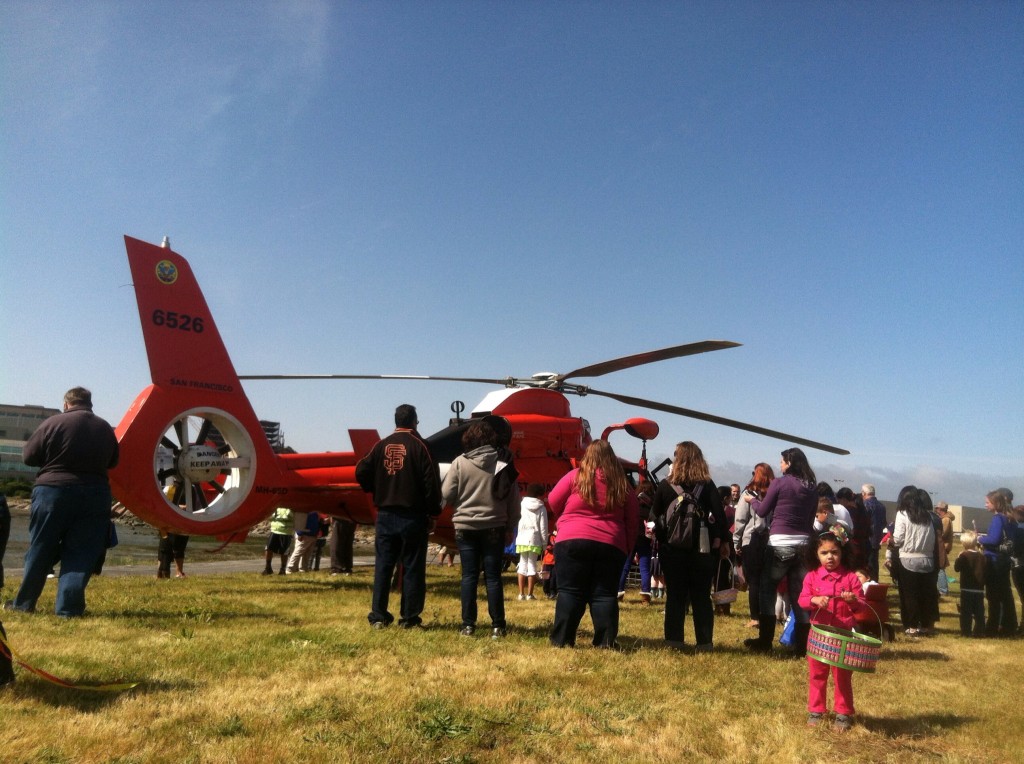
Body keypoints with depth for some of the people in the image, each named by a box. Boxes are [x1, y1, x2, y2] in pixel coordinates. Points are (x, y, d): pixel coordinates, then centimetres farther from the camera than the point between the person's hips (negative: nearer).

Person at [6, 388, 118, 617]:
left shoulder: (54, 423, -5)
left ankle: (24, 603, 22)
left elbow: (28, 456, 0)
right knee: (80, 554, 4)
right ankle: (68, 607, -1)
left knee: (40, 551, 11)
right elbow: (112, 461, 15)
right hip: (94, 495, 2)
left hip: (53, 491, -2)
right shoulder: (105, 428, 6)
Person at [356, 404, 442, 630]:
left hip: (385, 516, 4)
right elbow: (431, 482, -12)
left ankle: (378, 616, 12)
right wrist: (433, 514, -4)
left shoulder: (382, 445, 4)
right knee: (412, 568, 3)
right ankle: (410, 618, 6)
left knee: (383, 566, 10)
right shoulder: (419, 446, -7)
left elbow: (362, 471, 3)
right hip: (412, 516, -4)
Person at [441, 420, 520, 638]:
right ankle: (497, 626, 8)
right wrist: (511, 527, 11)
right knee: (493, 577, 5)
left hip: (465, 527, 0)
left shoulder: (460, 462, -6)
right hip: (494, 527, 1)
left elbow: (446, 495, -5)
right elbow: (513, 498, 2)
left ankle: (468, 625, 8)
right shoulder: (503, 463, -2)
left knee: (469, 576, 6)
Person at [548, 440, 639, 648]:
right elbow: (633, 517, 13)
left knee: (570, 592, 2)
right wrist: (627, 548, 17)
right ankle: (605, 642, 5)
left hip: (573, 541, -2)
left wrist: (565, 520, 25)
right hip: (611, 545, 2)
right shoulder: (622, 483, 10)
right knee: (605, 594, 7)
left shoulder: (576, 476, 1)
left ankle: (562, 640, 2)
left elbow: (553, 501, 7)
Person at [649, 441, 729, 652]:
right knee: (701, 595, 7)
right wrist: (724, 542, 1)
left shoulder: (665, 485, -2)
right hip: (702, 548, 0)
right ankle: (704, 642, 7)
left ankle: (674, 640, 7)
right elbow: (719, 515, -6)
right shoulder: (707, 485, -2)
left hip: (672, 547, 0)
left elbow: (655, 515, 3)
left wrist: (660, 534, 20)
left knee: (675, 594, 7)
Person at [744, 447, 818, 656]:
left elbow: (762, 511, 2)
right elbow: (811, 518, 13)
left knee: (767, 590, 7)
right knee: (799, 594, 8)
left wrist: (752, 500, 20)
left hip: (780, 543, -5)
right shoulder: (812, 488, 10)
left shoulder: (779, 483, -6)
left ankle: (764, 641, 8)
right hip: (803, 543, 5)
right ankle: (801, 646, 10)